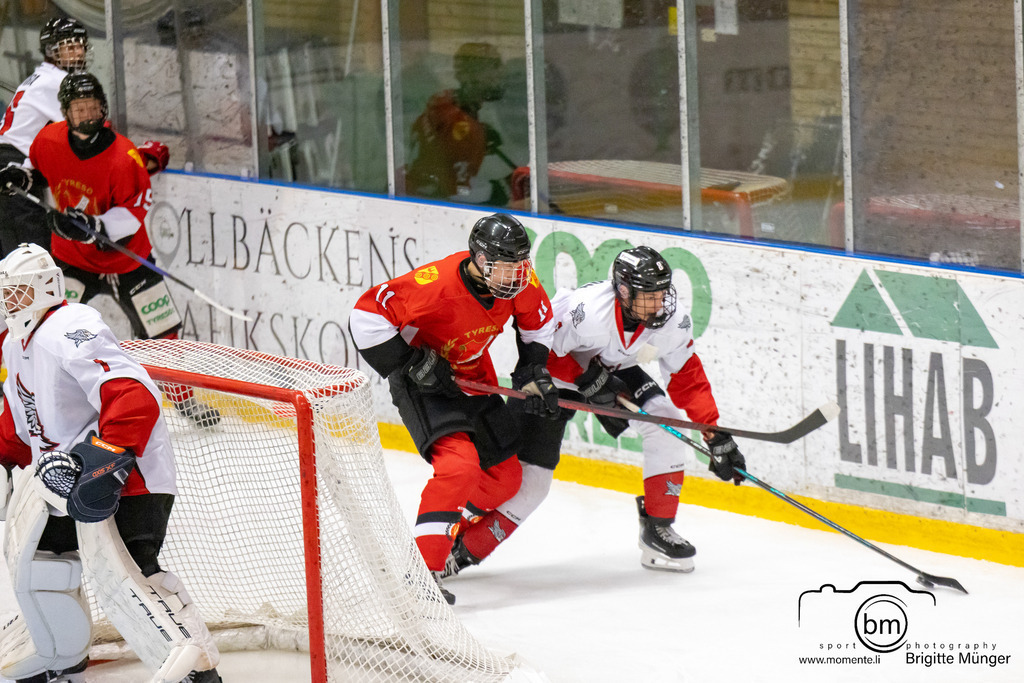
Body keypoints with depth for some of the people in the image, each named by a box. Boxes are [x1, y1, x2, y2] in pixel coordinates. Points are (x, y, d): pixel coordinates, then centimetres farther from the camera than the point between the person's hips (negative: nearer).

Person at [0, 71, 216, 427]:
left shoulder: (123, 156, -23)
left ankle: (185, 398, 28)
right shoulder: (50, 140, -11)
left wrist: (93, 227, -36)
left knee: (161, 333, 7)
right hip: (72, 259, 1)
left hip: (126, 259, -1)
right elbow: (37, 163, 15)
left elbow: (133, 214, -22)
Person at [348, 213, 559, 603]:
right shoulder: (436, 285, -34)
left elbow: (537, 322, 9)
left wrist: (534, 373, 1)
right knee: (459, 465, -28)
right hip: (423, 381, -7)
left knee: (504, 478, 11)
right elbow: (367, 316, -29)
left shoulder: (521, 281, -14)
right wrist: (410, 365, -28)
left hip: (473, 377, 7)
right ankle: (423, 568, -28)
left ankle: (452, 532, 37)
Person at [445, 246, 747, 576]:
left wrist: (717, 435, -10)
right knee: (530, 476, -12)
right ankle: (462, 546, 2)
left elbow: (687, 378, -8)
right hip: (553, 373, -6)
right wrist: (591, 384, -31)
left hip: (612, 370, 6)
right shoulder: (586, 312, -38)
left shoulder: (671, 322, -21)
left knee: (665, 421, -14)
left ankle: (658, 529, 0)